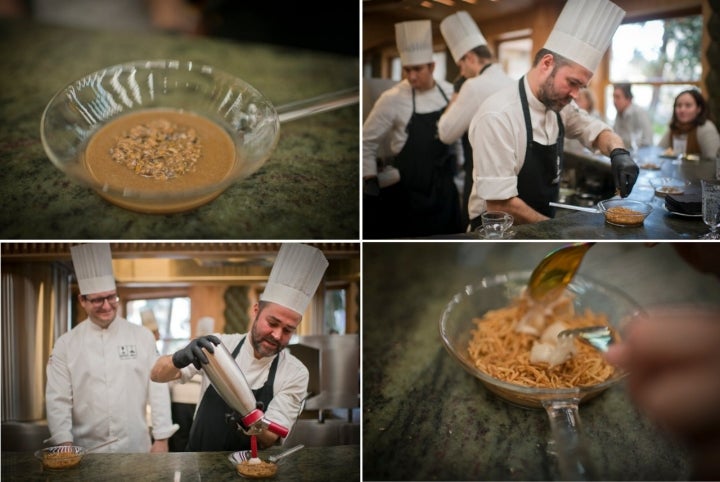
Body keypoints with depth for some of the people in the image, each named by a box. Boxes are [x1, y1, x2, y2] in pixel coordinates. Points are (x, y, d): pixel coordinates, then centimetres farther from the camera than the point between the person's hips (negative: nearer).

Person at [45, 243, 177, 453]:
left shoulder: (142, 336, 2)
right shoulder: (66, 344, 0)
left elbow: (158, 390, 0)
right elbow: (58, 400, -3)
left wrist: (161, 438, -4)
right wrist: (65, 444, -13)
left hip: (136, 447, 1)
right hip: (87, 451, 0)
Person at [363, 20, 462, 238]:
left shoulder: (449, 92, -1)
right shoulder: (392, 99, -13)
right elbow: (367, 143, -7)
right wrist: (371, 182, -12)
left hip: (443, 188, 4)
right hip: (409, 192, -4)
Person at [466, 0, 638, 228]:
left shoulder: (558, 105, 3)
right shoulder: (498, 116, -21)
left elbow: (597, 131, 17)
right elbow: (499, 205, -23)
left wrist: (619, 153, -6)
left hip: (543, 226, 8)